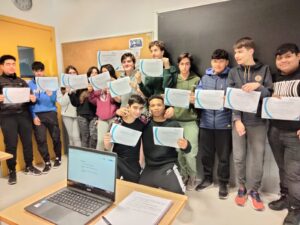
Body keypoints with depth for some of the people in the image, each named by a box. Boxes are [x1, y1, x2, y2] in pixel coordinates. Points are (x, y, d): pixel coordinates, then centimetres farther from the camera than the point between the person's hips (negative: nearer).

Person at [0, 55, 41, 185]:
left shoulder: (21, 81, 15)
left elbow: (29, 97, 14)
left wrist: (33, 99, -9)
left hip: (24, 115, 3)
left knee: (27, 141, 6)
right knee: (11, 144, 0)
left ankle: (29, 166, 22)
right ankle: (12, 171, 15)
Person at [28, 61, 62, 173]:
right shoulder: (30, 84, 5)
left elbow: (54, 100, 1)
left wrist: (50, 94, -21)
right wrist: (33, 116, -5)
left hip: (50, 113, 0)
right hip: (37, 114, 0)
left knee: (56, 137, 5)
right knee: (41, 140, -1)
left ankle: (58, 158, 27)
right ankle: (47, 162, 13)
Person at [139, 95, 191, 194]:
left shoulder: (173, 125, -2)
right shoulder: (145, 123, 3)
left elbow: (187, 149, -1)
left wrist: (185, 146, -23)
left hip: (168, 165, -2)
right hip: (149, 167, 3)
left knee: (177, 191, -21)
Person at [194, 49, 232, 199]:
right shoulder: (205, 78, 13)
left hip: (224, 122, -3)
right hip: (206, 121, 3)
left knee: (223, 155, 8)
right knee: (205, 153, 13)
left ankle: (223, 182, 27)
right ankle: (207, 177, 34)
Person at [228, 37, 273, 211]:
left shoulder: (264, 70, 3)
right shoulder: (233, 72, 5)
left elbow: (271, 95, -1)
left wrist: (257, 86, -19)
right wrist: (237, 120, -12)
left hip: (258, 121, -1)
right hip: (239, 120, 1)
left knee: (258, 158, 7)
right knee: (239, 157, 6)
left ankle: (254, 190, 26)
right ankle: (242, 187, 26)